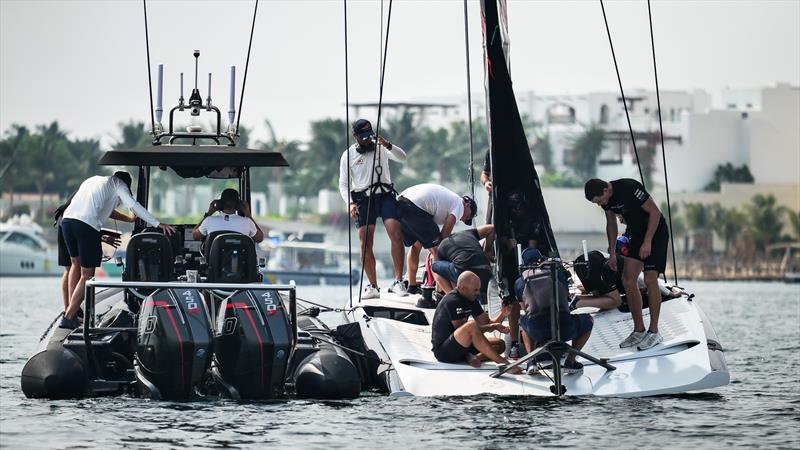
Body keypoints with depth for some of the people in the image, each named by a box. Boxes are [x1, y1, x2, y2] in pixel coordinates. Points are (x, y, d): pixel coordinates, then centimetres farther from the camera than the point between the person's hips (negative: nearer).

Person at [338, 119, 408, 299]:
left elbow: (402, 157, -6)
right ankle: (373, 286, 0)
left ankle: (398, 281, -15)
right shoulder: (348, 155, 6)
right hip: (363, 199, 0)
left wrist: (387, 145, -24)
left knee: (396, 236, -17)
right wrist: (350, 203, -10)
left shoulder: (380, 148, 7)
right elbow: (343, 184, 6)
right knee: (365, 244, -7)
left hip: (385, 196, 0)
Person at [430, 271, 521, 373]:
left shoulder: (471, 299, 10)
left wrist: (502, 314, -12)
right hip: (443, 351, -10)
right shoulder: (453, 301, -18)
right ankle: (503, 363, -38)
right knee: (472, 325, -34)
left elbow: (486, 322, 8)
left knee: (500, 344, 4)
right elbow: (462, 328, -22)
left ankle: (473, 357, -24)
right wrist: (493, 327, -19)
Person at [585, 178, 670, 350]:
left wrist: (647, 242, -22)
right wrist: (612, 253, 12)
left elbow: (654, 212, -22)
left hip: (655, 232, -8)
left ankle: (654, 331, -6)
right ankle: (639, 331, 8)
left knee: (650, 280, -14)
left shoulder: (629, 188, -28)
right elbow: (611, 224, 14)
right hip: (636, 235, 8)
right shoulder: (606, 199, -3)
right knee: (628, 280, 1)